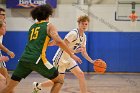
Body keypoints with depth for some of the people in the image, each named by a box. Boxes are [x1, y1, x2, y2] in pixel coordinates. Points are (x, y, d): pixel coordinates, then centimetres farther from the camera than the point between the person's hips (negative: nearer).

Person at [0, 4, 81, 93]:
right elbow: (59, 41, -8)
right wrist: (72, 54, -4)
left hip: (24, 59, 6)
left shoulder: (32, 26, 24)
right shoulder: (49, 26, 7)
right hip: (37, 59, -5)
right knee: (59, 81, 10)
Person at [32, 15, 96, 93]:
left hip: (69, 59, 8)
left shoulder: (84, 37, 6)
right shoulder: (73, 33, -21)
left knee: (81, 75, -6)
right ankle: (37, 85, 21)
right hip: (61, 59, -8)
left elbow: (84, 52, 11)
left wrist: (91, 61, -2)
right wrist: (74, 51, -38)